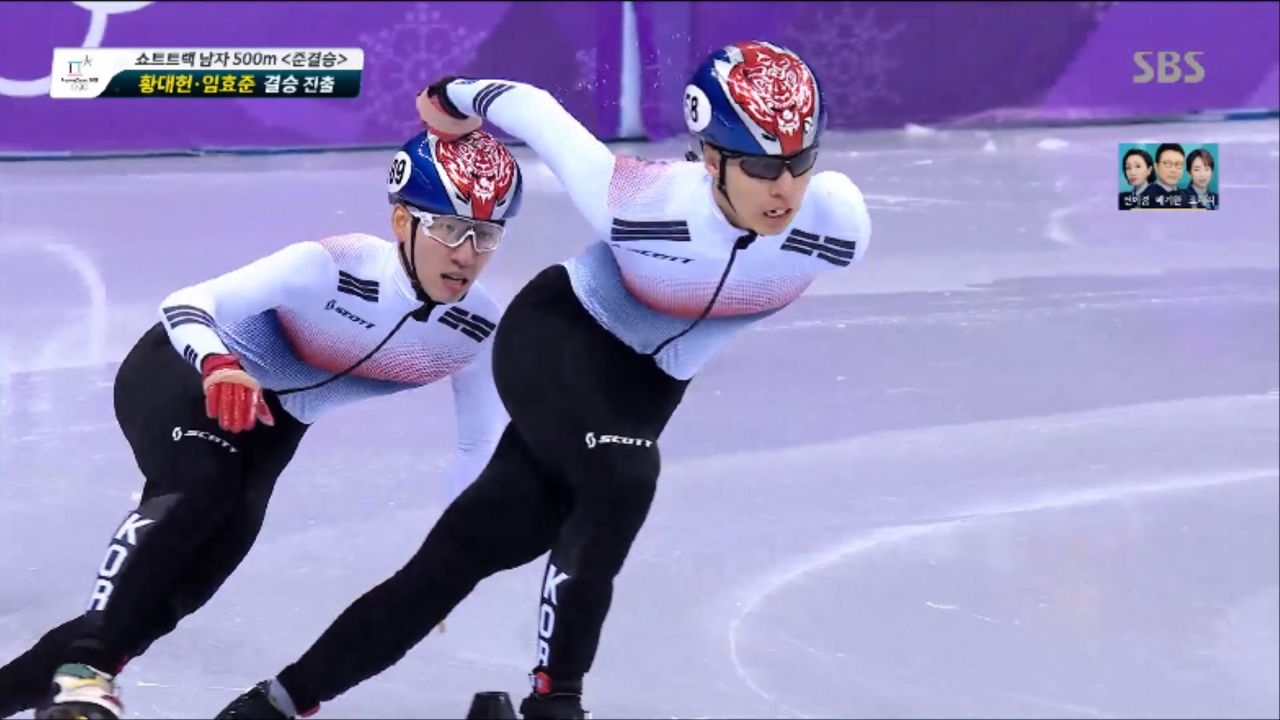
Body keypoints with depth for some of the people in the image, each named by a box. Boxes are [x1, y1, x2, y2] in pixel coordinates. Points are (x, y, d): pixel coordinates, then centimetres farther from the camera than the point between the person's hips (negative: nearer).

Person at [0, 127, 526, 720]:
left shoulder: (478, 333, -18)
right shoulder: (331, 269, -34)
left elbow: (481, 446, -2)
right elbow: (184, 304, -33)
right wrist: (218, 366, -54)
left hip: (273, 418, 5)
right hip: (184, 372, -5)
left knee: (207, 559, -12)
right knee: (201, 487, -34)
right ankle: (82, 671, -33)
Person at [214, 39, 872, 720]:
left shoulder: (838, 221, -26)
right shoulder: (637, 198, -34)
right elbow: (533, 108, -18)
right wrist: (455, 100, 3)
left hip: (644, 386, 4)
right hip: (557, 336, -4)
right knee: (623, 479, -32)